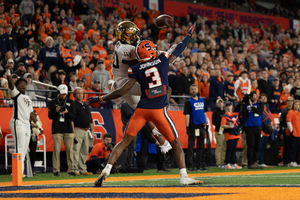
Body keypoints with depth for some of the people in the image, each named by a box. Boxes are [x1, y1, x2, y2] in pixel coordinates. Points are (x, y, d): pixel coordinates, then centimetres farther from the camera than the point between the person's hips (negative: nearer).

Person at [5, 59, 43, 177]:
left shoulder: (28, 99, 22)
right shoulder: (15, 94, 0)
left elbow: (31, 113, 26)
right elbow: (11, 84, -18)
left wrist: (38, 124, 23)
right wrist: (8, 71, -33)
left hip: (27, 125, 8)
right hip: (17, 123, -8)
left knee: (24, 150, 7)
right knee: (20, 148, -14)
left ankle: (20, 172, 10)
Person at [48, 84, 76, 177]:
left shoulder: (70, 102, 11)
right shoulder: (53, 102, 8)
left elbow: (73, 116, 6)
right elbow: (50, 116, 4)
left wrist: (67, 112, -15)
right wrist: (56, 111, -15)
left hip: (68, 130, 1)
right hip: (57, 130, -1)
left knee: (69, 150, -3)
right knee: (56, 150, -5)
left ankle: (71, 170, 0)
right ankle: (56, 170, -2)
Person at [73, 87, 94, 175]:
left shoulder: (86, 106, 21)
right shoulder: (73, 105, -3)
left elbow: (90, 119, 23)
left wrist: (92, 131, 15)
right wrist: (73, 131, -19)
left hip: (86, 131, 8)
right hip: (77, 130, -8)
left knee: (85, 152, 8)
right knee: (76, 151, -11)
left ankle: (83, 169, 12)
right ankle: (75, 169, -11)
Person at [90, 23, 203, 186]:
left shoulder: (136, 69, 1)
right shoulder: (163, 60, 3)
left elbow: (123, 91, -1)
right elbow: (179, 50, 21)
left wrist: (101, 99, 10)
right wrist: (188, 35, 38)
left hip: (142, 110, 1)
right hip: (158, 110, 0)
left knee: (125, 141, 7)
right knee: (176, 143, 9)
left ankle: (107, 169, -4)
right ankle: (184, 177, 1)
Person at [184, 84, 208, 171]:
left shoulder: (202, 100, 15)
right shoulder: (188, 102, -1)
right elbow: (187, 115, -6)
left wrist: (206, 123, 13)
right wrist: (187, 127, -13)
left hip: (201, 126, 6)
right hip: (193, 127, -6)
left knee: (201, 146, 9)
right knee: (191, 146, -5)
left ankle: (200, 165, 14)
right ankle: (190, 166, -4)